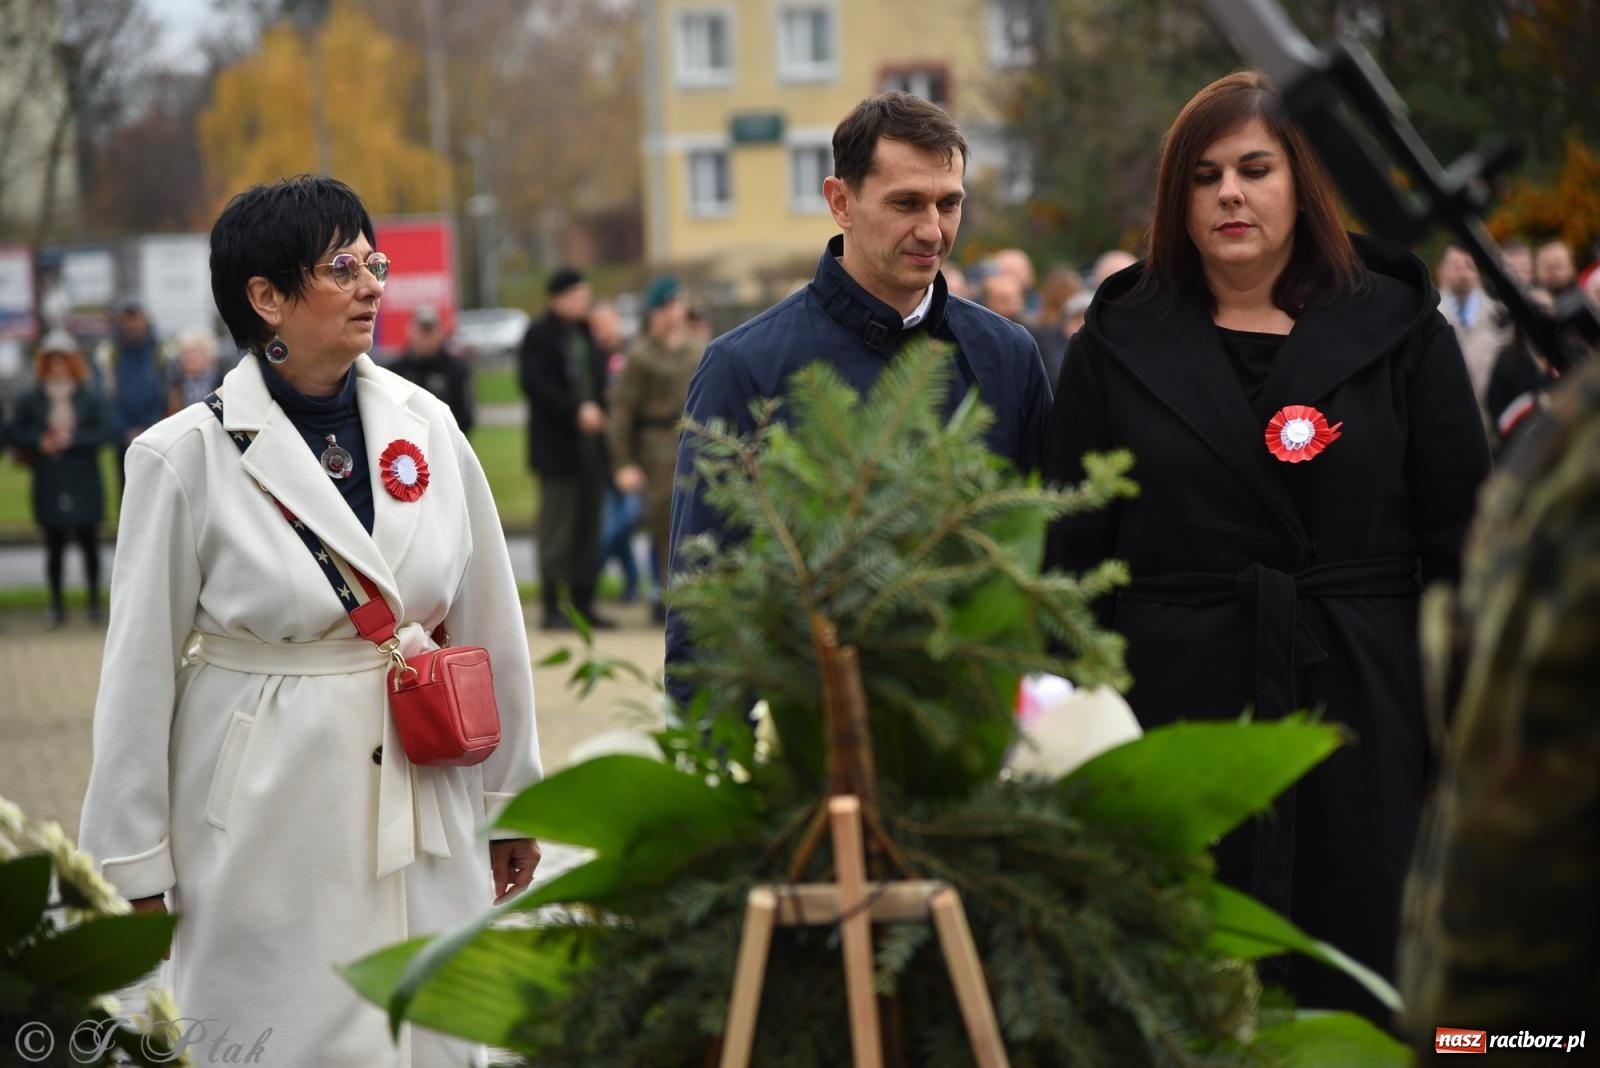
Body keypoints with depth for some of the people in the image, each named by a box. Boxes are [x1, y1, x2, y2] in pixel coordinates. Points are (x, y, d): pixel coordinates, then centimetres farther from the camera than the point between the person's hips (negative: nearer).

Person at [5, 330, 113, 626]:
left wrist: (72, 439, -14)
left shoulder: (91, 398, 1)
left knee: (88, 542, 2)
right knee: (54, 547, 3)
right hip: (49, 486, 1)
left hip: (84, 483, -1)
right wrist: (39, 442, -10)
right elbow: (14, 432, 6)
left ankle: (94, 600, 12)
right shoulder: (31, 400, 4)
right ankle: (57, 604, 9)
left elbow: (106, 432, -6)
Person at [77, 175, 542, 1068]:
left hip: (421, 802, 4)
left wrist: (512, 798, 14)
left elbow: (490, 623, 11)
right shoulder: (189, 457, -7)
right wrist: (135, 869, -1)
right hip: (269, 819, -3)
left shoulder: (425, 426, 3)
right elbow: (141, 670, -3)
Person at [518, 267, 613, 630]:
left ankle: (583, 603, 13)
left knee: (588, 528, 8)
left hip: (590, 444, 7)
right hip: (557, 446, -7)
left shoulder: (585, 333, 16)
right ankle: (552, 607, -2)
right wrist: (576, 411, -19)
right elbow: (533, 382, -16)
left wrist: (598, 411, 3)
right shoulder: (540, 334, -7)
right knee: (557, 528, -5)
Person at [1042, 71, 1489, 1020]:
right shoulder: (1120, 344, 7)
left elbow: (1462, 542, 4)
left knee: (1355, 991, 3)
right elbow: (1074, 552, 8)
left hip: (1362, 715, 0)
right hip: (1176, 715, 0)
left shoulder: (1398, 331, 4)